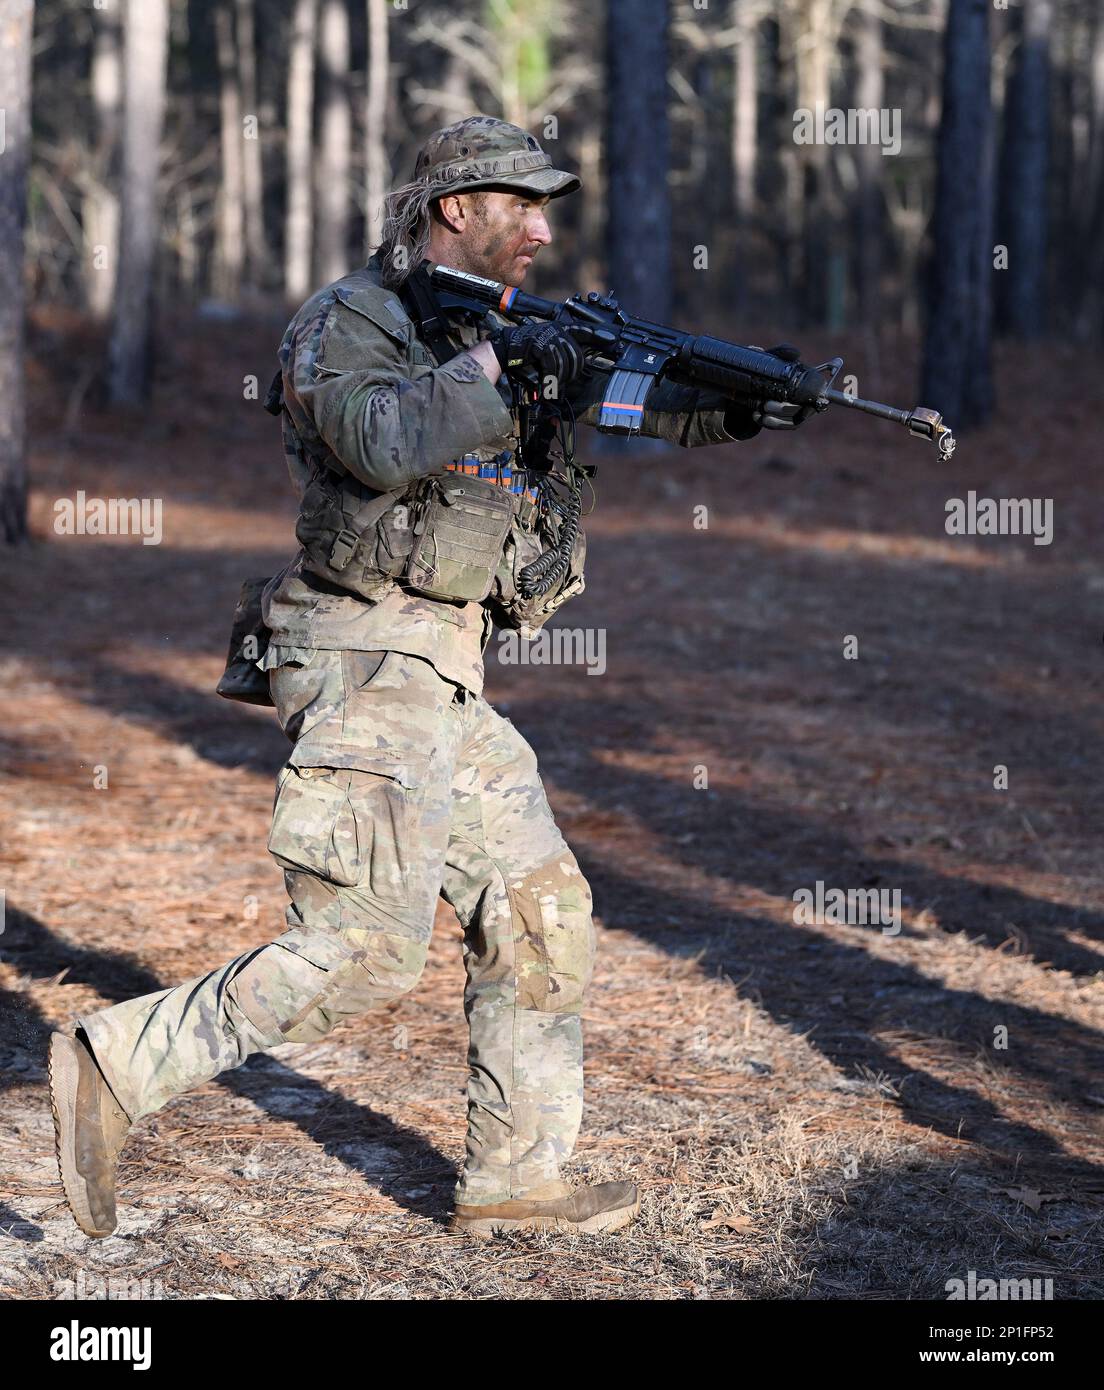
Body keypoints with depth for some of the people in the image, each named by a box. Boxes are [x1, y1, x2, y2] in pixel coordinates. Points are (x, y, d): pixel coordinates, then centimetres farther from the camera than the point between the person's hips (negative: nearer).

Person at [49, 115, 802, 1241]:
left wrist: (730, 409, -6)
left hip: (443, 684, 9)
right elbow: (381, 445, -29)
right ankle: (117, 1066, -5)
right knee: (365, 949, -12)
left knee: (541, 912, 9)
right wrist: (489, 367, -20)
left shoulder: (485, 330, 16)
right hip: (368, 673, -9)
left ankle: (515, 1181, 16)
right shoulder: (347, 323, -10)